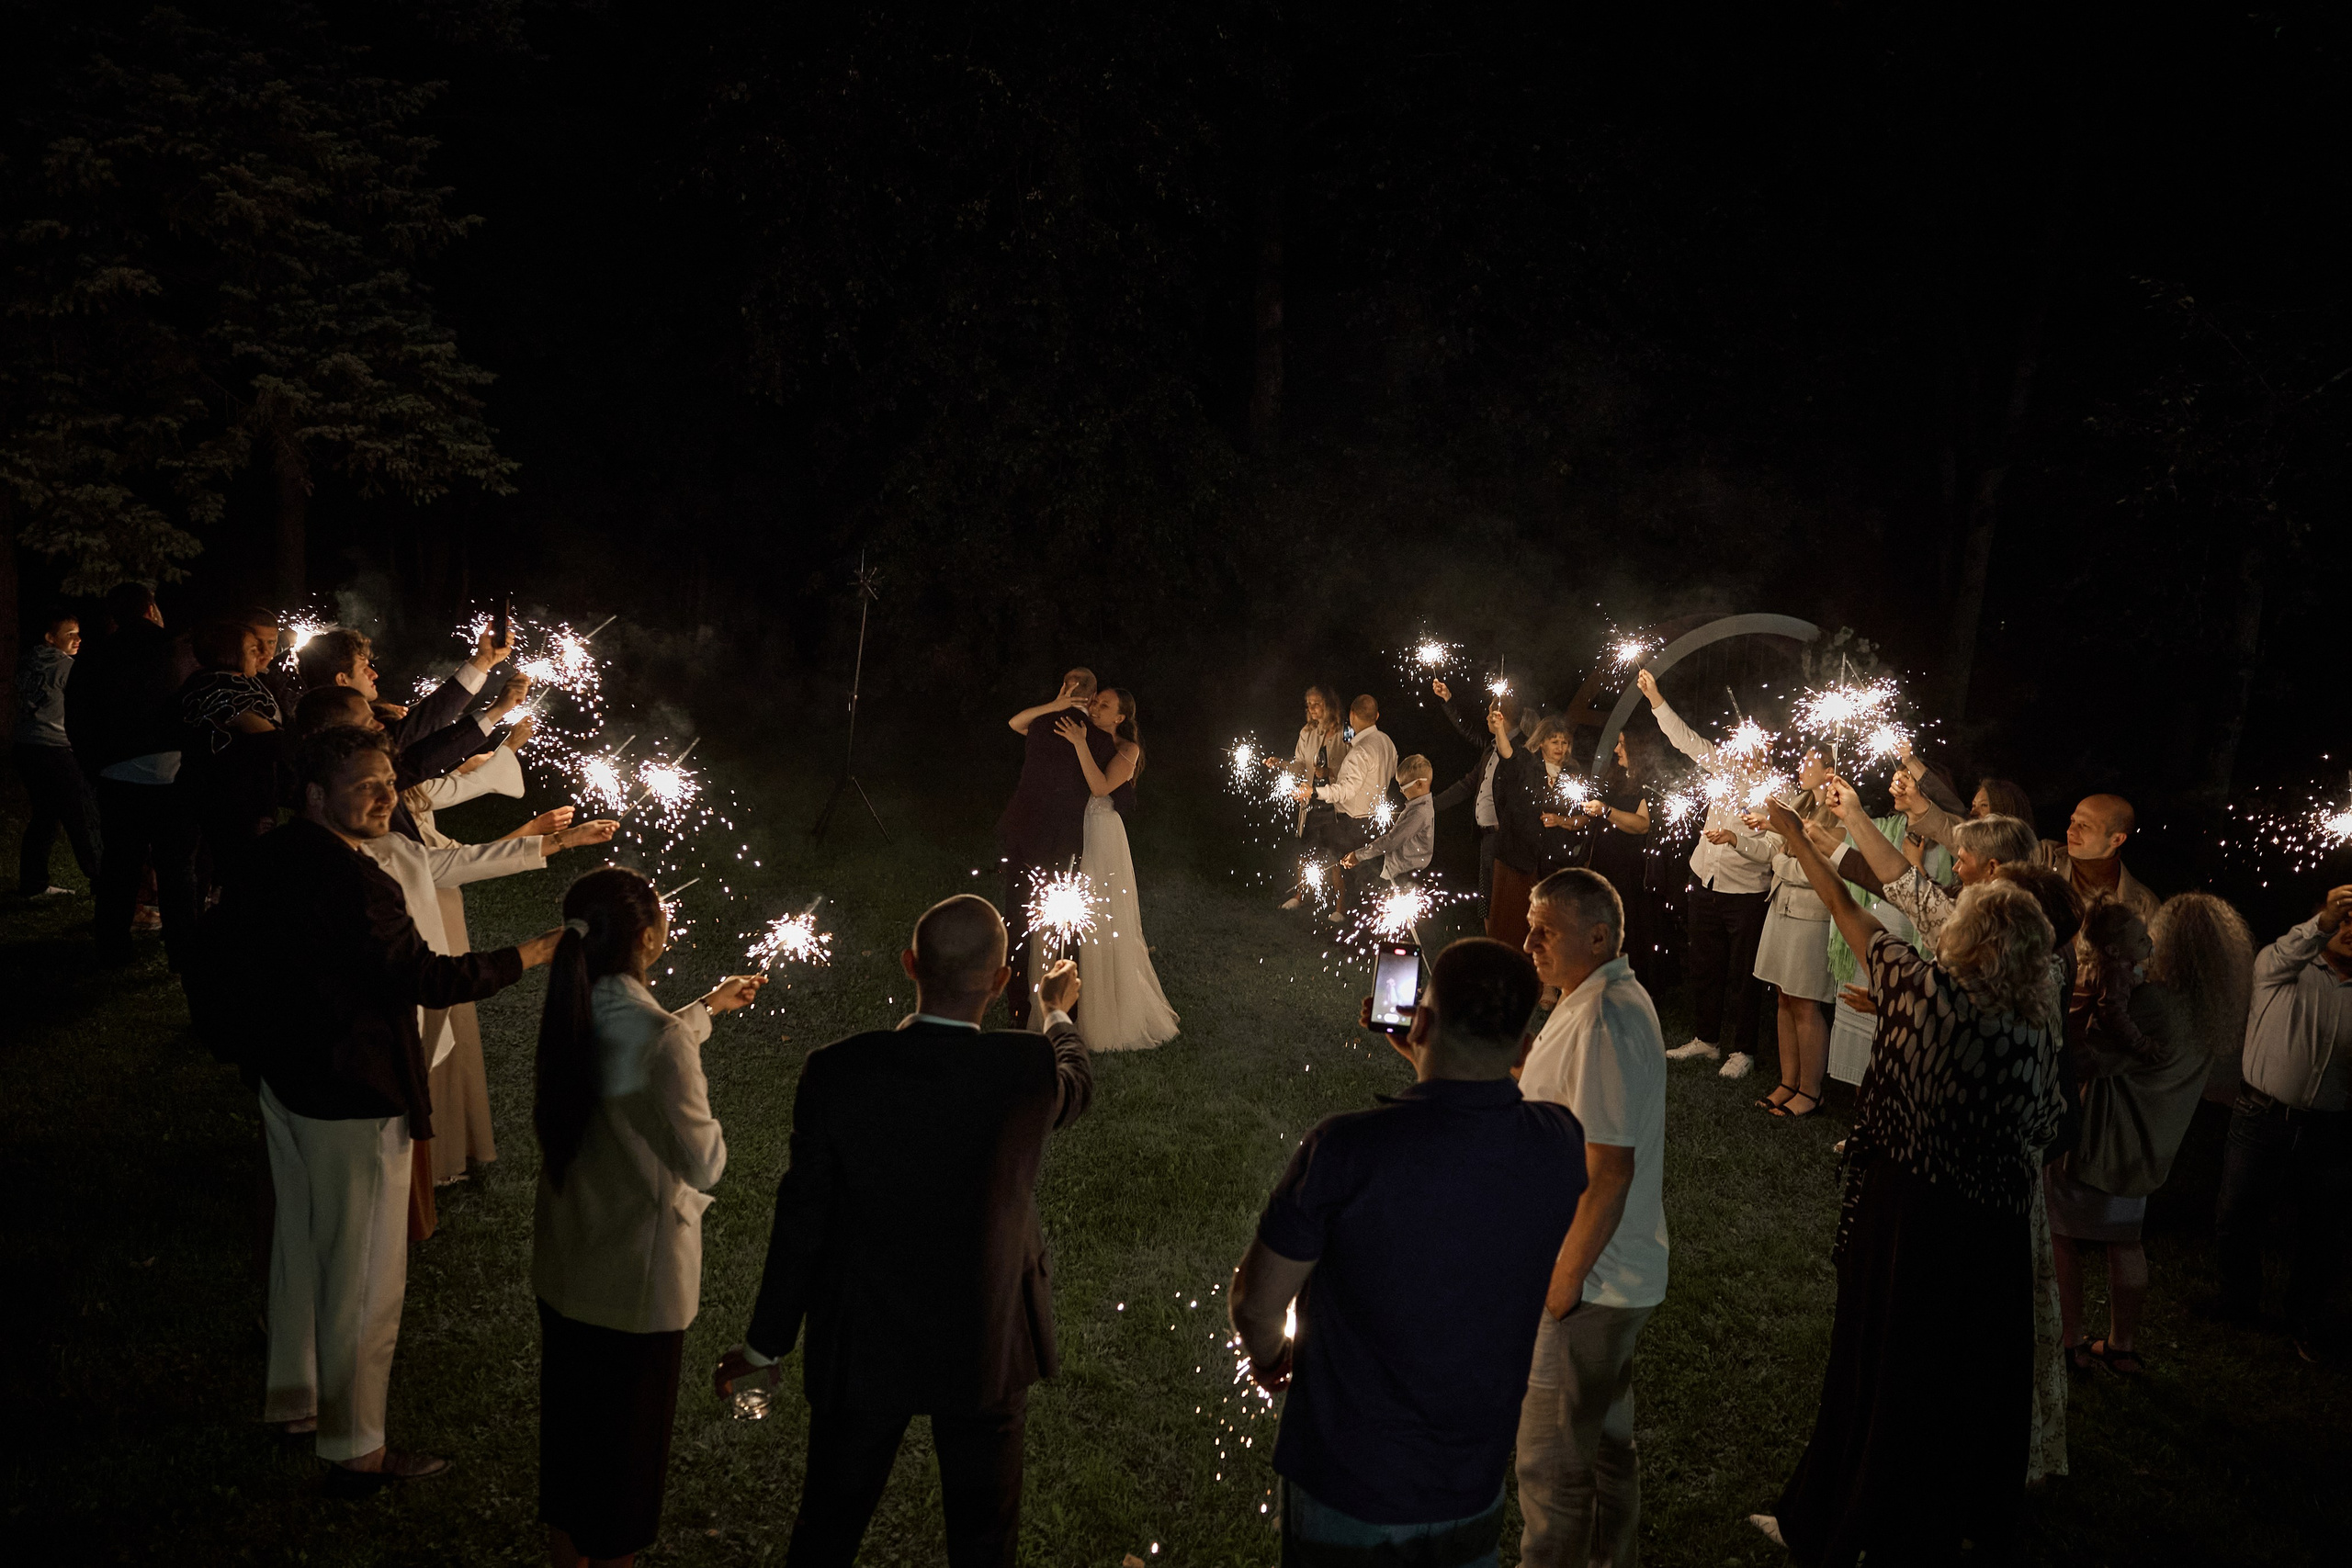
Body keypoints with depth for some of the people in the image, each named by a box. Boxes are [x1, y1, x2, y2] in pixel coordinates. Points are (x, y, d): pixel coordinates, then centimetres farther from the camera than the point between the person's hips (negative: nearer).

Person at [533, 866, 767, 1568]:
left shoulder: (567, 1012, -7)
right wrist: (706, 1109, -4)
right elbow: (704, 1167, -22)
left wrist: (706, 1009, 23)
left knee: (568, 1414, 24)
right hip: (639, 1275, -7)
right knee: (629, 1431, 14)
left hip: (562, 1265, 7)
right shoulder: (662, 1041, -29)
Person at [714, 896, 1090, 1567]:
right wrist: (1058, 1010, 30)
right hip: (987, 1351, 0)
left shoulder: (836, 1071, -19)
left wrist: (764, 1343, 3)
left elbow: (802, 1217, -11)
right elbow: (1079, 1088, 8)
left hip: (861, 1352, 1)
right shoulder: (1029, 1069, -19)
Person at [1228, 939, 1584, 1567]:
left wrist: (1267, 1352, 7)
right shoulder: (1559, 1144, -13)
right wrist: (1427, 1060, 21)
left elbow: (1256, 1303, -13)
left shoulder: (1345, 1149, -27)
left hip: (1347, 1500, -4)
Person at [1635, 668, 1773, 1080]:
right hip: (1705, 883, 6)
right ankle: (1706, 1039, 29)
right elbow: (1687, 740, 11)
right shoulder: (1727, 768, 5)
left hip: (1746, 894, -6)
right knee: (1704, 967, 15)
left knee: (1742, 975, 3)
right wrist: (1655, 697, 10)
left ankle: (1742, 1050, 15)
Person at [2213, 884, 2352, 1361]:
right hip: (2262, 1120, -2)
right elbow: (2280, 959, -27)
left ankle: (2305, 1323, 32)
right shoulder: (2286, 970, -1)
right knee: (2235, 1220, 6)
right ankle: (2238, 1306, 29)